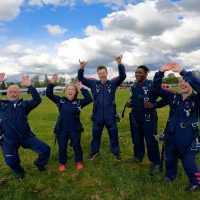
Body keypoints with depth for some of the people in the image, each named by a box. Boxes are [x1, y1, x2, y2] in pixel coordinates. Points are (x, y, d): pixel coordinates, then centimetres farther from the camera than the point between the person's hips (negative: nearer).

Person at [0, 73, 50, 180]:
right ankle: (19, 171, 45)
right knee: (11, 162, 9)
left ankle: (39, 163, 30)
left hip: (26, 136, 0)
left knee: (45, 149, -3)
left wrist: (30, 86, -21)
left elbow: (37, 100, -11)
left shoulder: (24, 104, 3)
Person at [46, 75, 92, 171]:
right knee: (62, 147, 14)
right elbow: (48, 94, -6)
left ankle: (79, 161, 37)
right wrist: (52, 83, -20)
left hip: (75, 129, -1)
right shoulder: (61, 100, -2)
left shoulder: (78, 102, -6)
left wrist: (82, 89, -22)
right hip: (62, 129, 1)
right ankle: (62, 163, 36)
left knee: (76, 146, 14)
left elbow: (89, 99, -20)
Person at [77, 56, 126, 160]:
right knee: (95, 135, 17)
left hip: (111, 116, -1)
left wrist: (119, 63, -32)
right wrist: (81, 68, -20)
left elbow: (123, 76, -16)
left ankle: (116, 152, 32)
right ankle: (94, 151, 36)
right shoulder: (94, 83, 2)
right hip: (97, 115, 1)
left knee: (114, 135, 13)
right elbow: (81, 78, -1)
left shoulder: (113, 83, -3)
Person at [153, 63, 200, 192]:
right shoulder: (174, 97, -1)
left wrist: (182, 71, -39)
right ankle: (170, 176, 51)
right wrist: (161, 71, -21)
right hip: (172, 137, 4)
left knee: (188, 163, 12)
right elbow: (157, 88, -6)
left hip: (188, 140, -4)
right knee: (170, 160, 22)